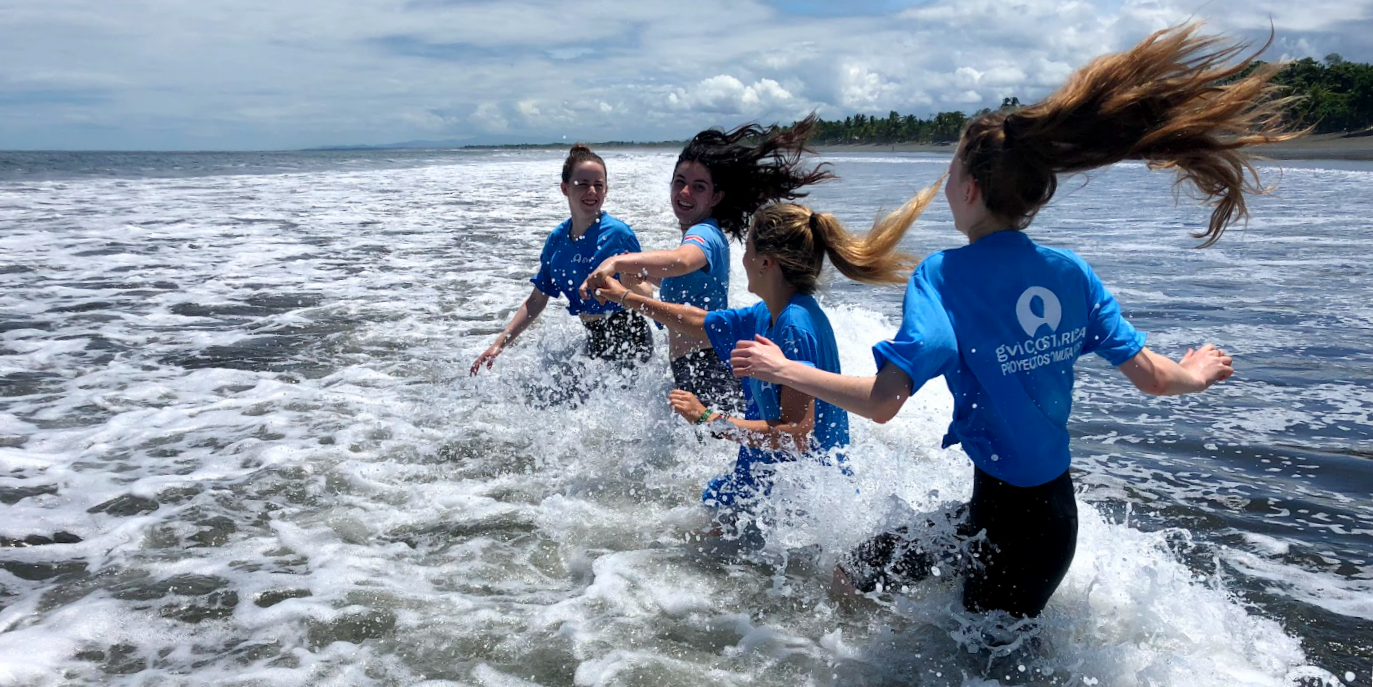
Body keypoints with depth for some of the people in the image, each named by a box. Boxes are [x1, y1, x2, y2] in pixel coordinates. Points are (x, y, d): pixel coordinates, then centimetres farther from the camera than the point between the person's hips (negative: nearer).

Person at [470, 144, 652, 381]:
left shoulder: (618, 233, -15)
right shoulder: (557, 239, 3)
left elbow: (645, 295, -16)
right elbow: (536, 301, 11)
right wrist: (499, 345, 7)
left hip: (628, 338, -6)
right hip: (594, 340, 6)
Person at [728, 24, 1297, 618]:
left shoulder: (944, 275, -19)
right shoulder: (1071, 272, -1)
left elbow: (883, 401, -30)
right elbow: (1151, 377, 4)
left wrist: (784, 370, -15)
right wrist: (1195, 374, 28)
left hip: (1004, 519, -7)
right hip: (1059, 513, 7)